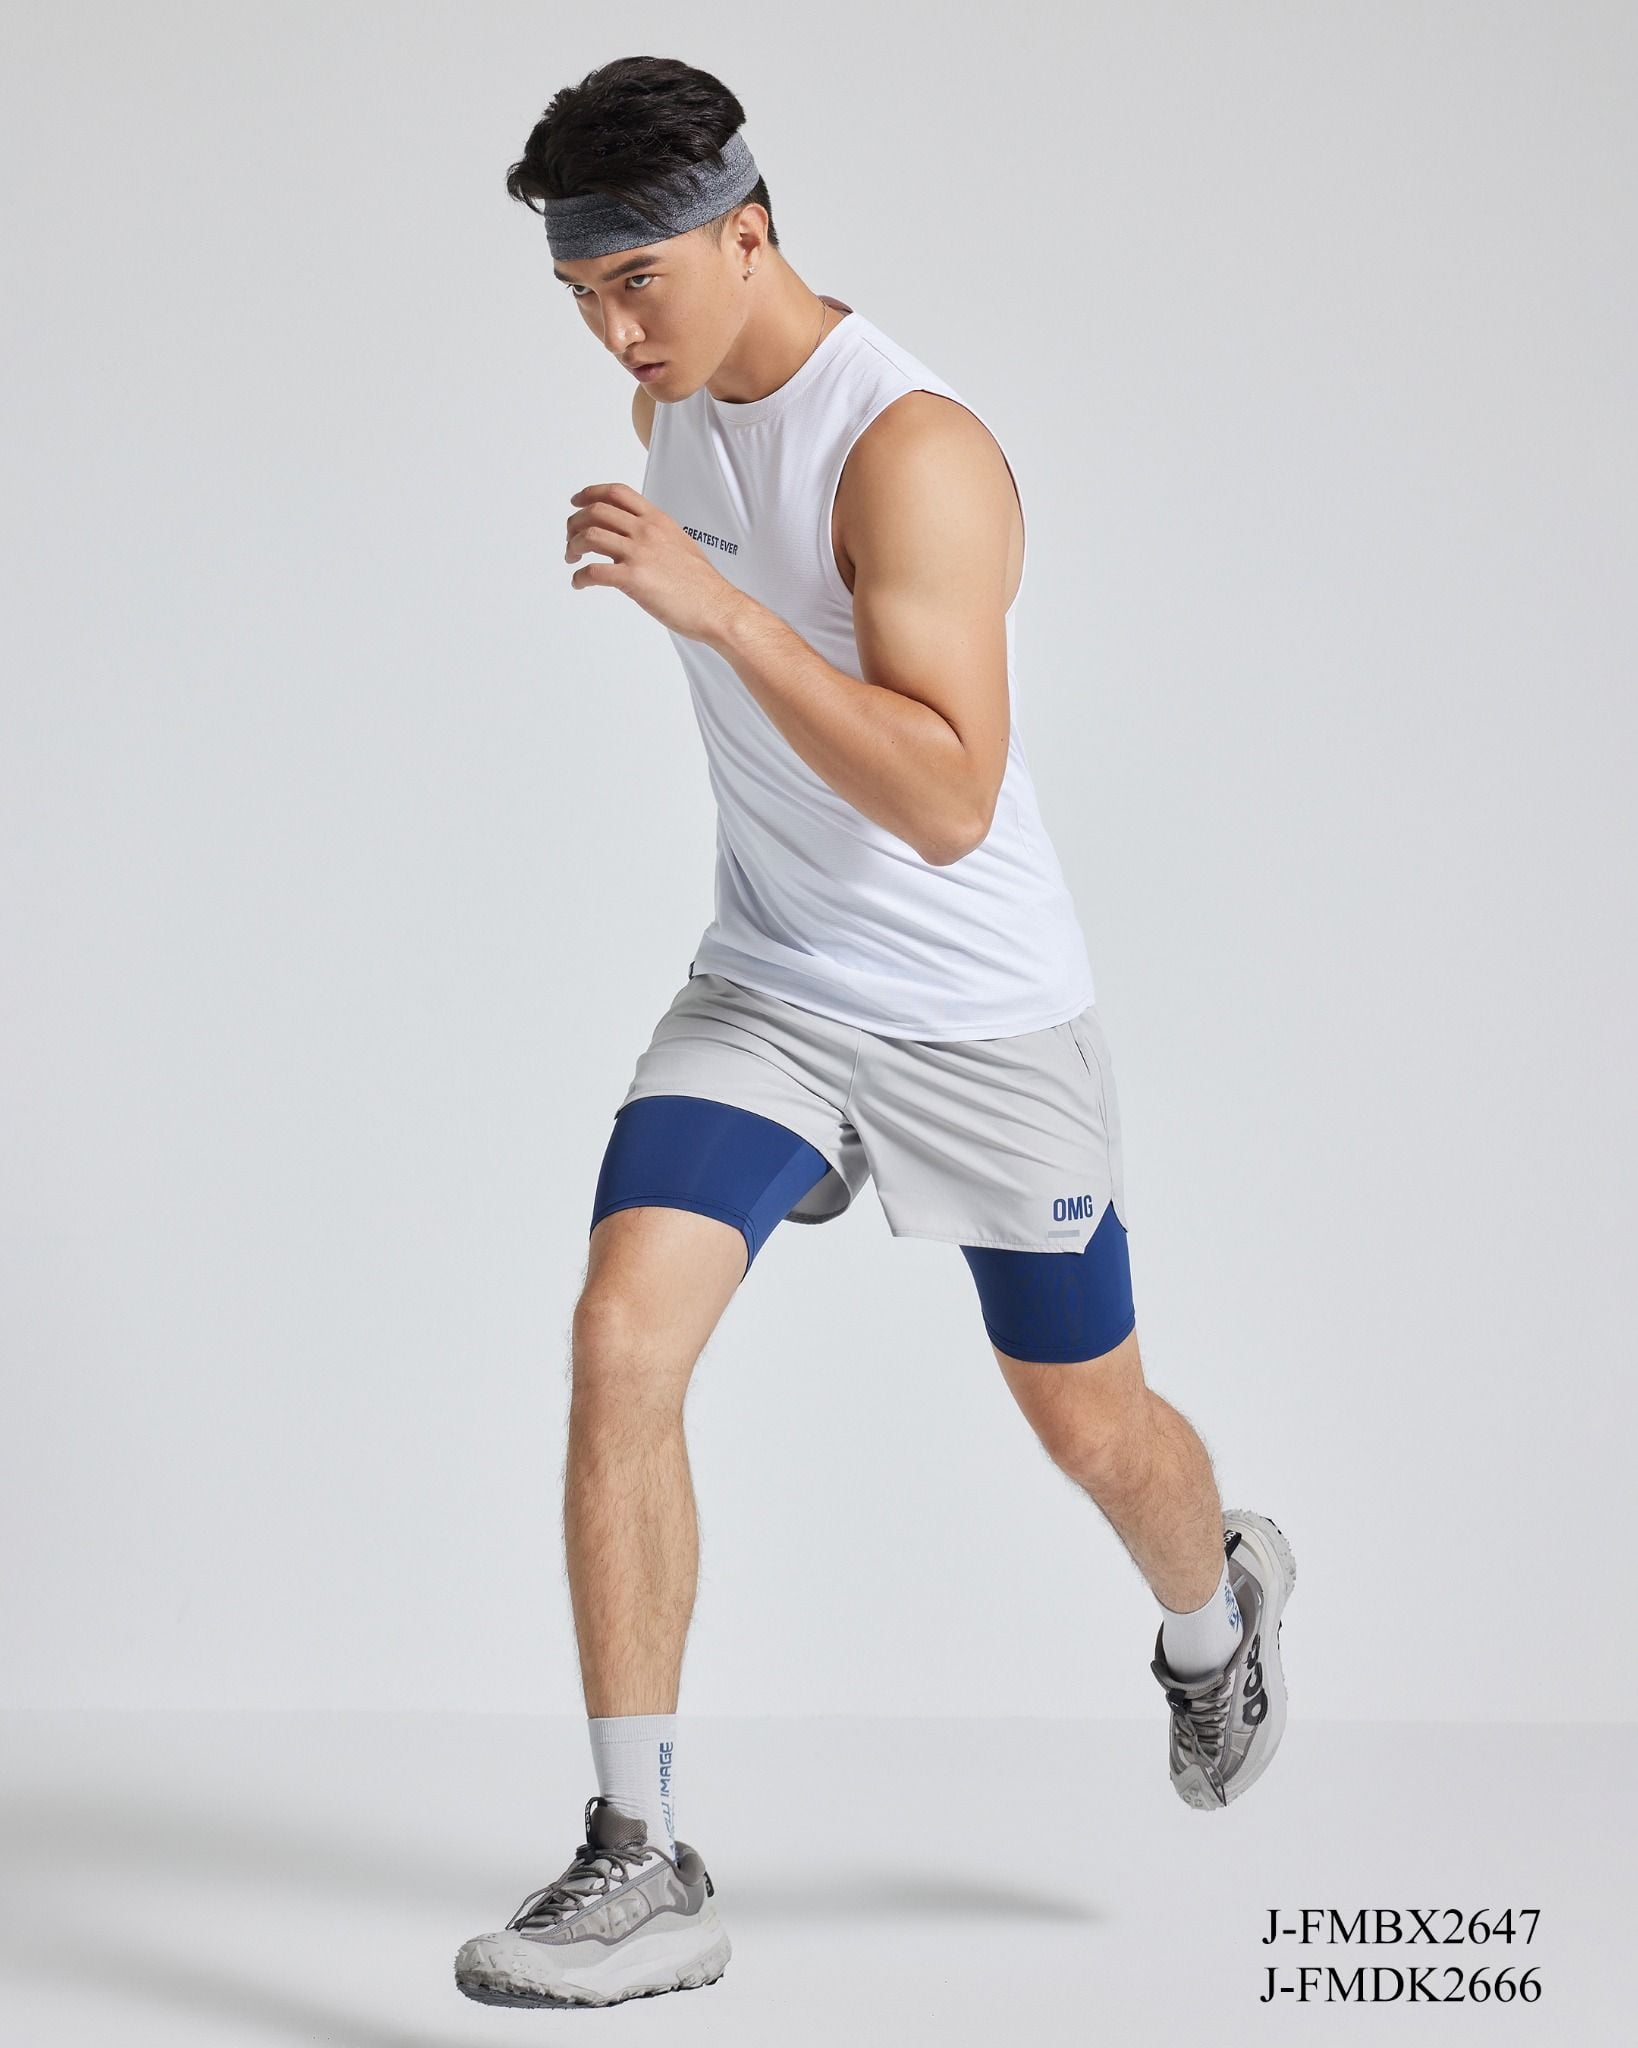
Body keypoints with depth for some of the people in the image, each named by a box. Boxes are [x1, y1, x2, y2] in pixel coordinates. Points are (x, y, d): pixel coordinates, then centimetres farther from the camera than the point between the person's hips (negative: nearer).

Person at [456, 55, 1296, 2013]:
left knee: (1091, 1427, 13)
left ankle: (1217, 1610, 51)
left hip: (987, 1024, -5)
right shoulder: (676, 395, 0)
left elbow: (948, 805, -33)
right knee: (621, 1339, -18)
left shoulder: (915, 451, -25)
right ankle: (642, 1870, -12)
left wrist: (716, 610, -39)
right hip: (765, 995, 5)